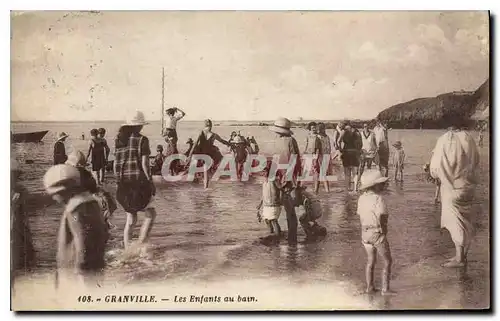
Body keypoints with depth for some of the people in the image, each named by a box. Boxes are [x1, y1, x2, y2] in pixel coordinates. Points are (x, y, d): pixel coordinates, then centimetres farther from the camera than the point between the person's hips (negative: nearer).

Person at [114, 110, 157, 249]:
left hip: (123, 184, 6)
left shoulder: (119, 140, 10)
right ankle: (140, 245, 0)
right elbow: (144, 163, -11)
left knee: (130, 220, 14)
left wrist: (118, 182, 18)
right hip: (139, 182, -6)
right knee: (150, 213, 10)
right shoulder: (142, 140, -7)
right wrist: (151, 182, -5)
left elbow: (116, 164, 11)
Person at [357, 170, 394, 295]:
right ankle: (385, 288, 7)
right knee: (387, 261, 9)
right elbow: (381, 217, -25)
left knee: (370, 261, 21)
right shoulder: (378, 198, -20)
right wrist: (383, 229, -10)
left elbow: (360, 215, 6)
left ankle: (369, 287, 25)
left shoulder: (361, 198, 2)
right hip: (377, 233, -7)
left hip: (365, 232, 7)